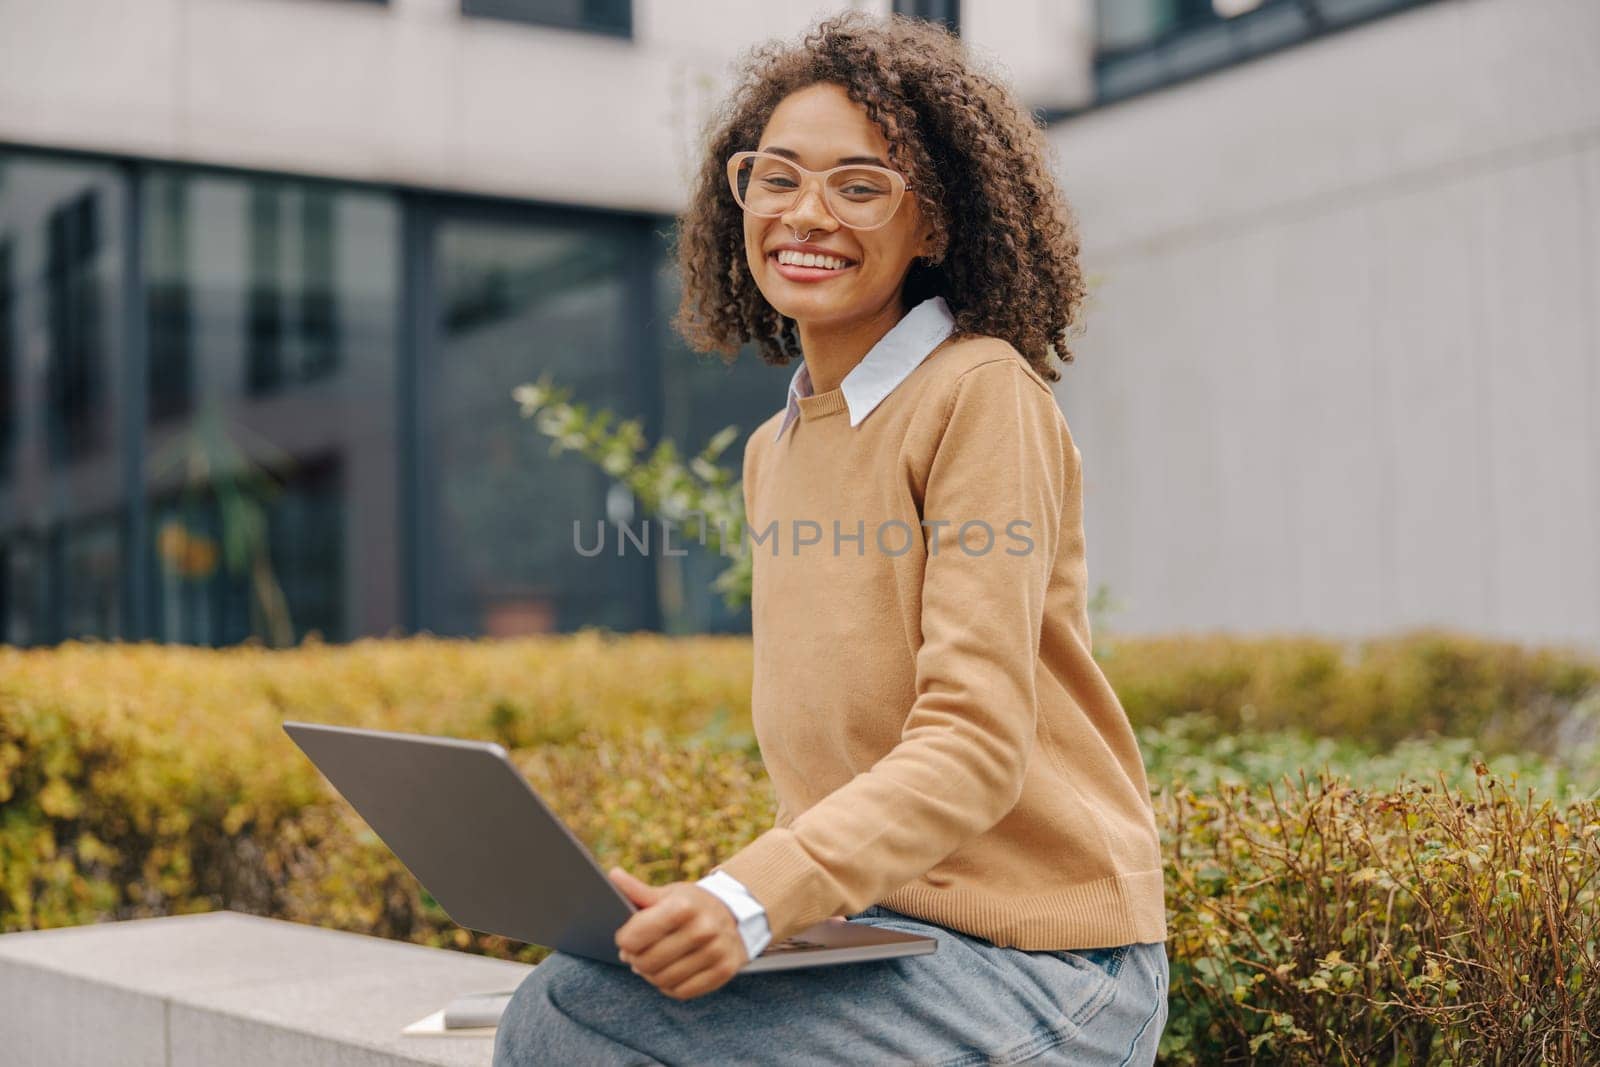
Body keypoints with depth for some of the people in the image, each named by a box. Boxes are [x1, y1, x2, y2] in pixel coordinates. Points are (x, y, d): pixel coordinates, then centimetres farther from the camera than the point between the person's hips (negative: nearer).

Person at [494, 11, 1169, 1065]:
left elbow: (975, 747, -18)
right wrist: (728, 900, 0)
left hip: (1032, 968, -6)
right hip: (870, 926, 6)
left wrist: (753, 900, -31)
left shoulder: (981, 397, -11)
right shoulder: (774, 449, 12)